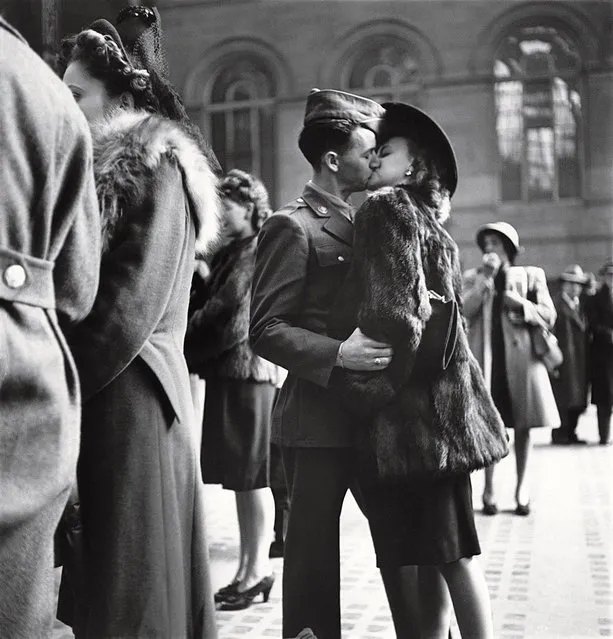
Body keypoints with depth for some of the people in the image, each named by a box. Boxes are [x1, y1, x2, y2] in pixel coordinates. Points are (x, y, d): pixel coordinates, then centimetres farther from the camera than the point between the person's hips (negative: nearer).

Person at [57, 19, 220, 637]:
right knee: (91, 567, 12)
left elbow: (130, 305, -14)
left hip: (127, 398, -8)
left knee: (127, 573, -1)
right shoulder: (97, 169, 19)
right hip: (99, 392, 8)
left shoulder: (157, 170, -6)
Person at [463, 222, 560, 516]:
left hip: (520, 357, 0)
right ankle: (488, 488, 7)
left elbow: (549, 316, 4)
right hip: (486, 358, 0)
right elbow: (464, 311, -7)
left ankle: (522, 487, 15)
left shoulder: (531, 275, 7)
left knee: (522, 425, 5)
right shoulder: (472, 277, 9)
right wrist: (486, 277, -11)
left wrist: (520, 304, -12)